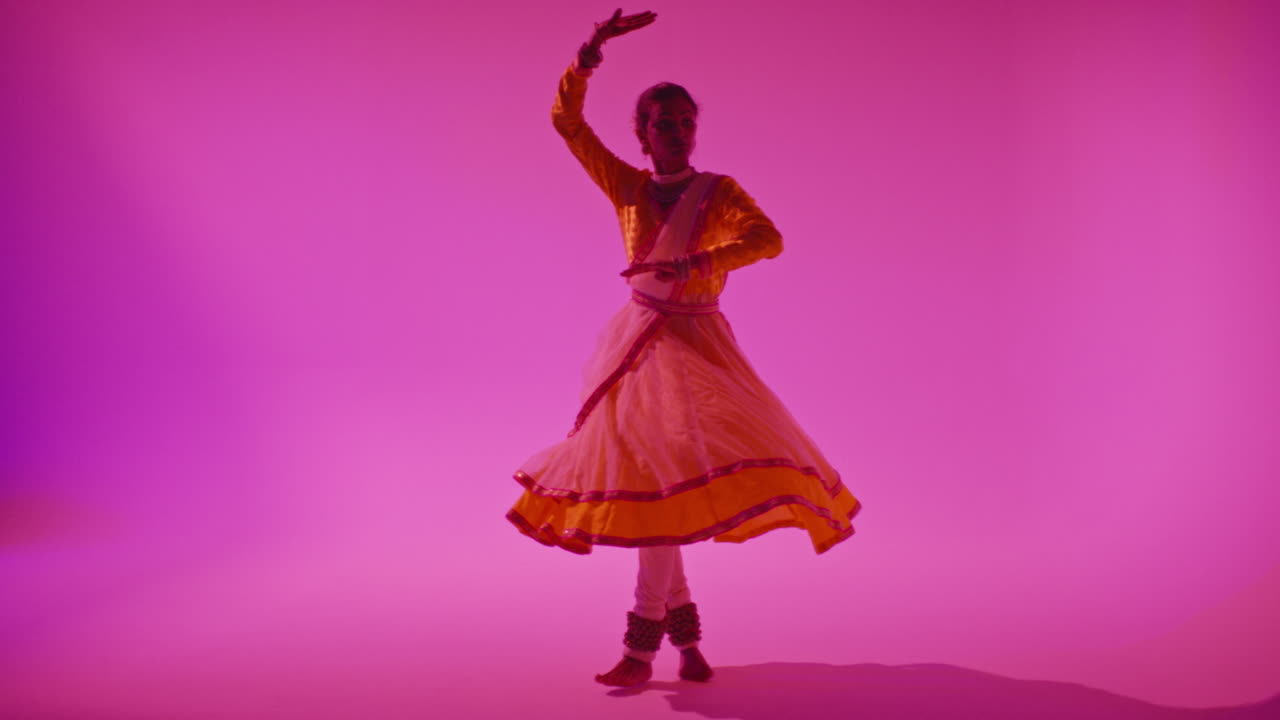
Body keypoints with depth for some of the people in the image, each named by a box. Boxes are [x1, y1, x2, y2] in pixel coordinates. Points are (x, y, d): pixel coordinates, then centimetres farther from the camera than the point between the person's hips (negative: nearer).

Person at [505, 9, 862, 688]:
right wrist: (593, 49, -8)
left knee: (670, 480, -13)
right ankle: (685, 633, 18)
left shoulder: (718, 191, 1)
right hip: (637, 344, 3)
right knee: (642, 484, 3)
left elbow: (768, 238, -17)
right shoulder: (627, 188, 7)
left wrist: (690, 264, -29)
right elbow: (566, 118, 4)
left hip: (697, 344, -3)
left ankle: (641, 645, -8)